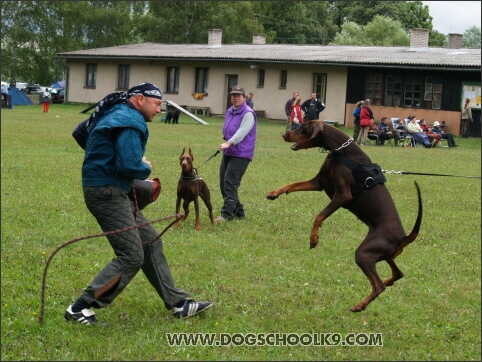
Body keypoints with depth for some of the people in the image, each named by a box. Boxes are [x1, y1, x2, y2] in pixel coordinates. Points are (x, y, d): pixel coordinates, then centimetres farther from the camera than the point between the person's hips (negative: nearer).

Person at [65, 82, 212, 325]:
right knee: (131, 257, -11)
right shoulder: (130, 123, -16)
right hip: (106, 193, -11)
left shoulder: (119, 116, 16)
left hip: (113, 192, 11)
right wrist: (146, 168, -3)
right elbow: (130, 165, -28)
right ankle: (80, 309, -7)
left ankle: (178, 304, 21)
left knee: (151, 243, 14)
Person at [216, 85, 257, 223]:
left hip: (241, 154, -9)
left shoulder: (248, 114, -13)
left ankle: (227, 214, -16)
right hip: (228, 153, 9)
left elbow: (242, 131, -26)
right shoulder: (229, 111, 13)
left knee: (230, 183, -16)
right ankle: (238, 211, 18)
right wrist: (225, 141, 13)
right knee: (224, 184, 8)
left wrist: (229, 143, -37)